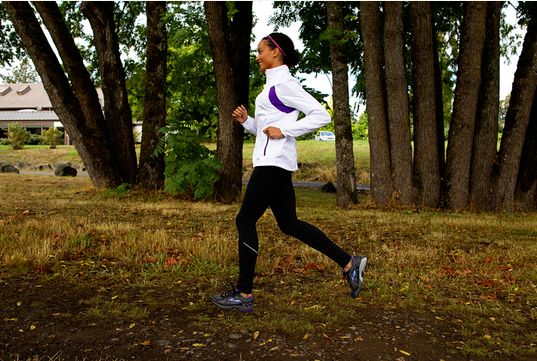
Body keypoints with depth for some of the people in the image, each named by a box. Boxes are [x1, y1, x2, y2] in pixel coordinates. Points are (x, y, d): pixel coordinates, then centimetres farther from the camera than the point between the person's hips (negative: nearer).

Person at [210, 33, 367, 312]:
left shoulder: (284, 84, -9)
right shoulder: (273, 85, 21)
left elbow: (321, 115, -16)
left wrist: (284, 130, -18)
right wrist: (246, 121, 10)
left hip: (274, 161, -10)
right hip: (271, 161, 10)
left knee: (245, 221, -4)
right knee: (289, 224, 9)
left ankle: (243, 294, 5)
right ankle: (349, 263, 13)